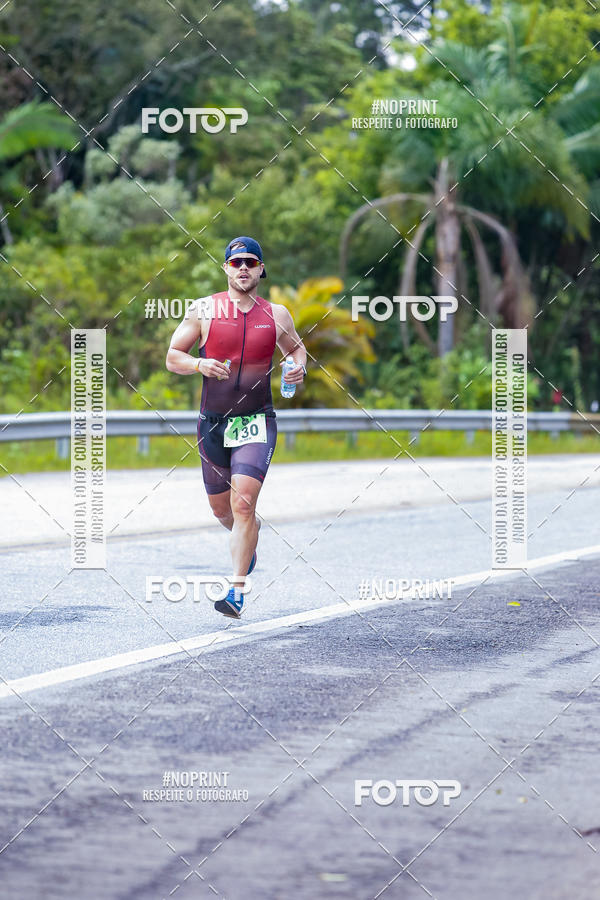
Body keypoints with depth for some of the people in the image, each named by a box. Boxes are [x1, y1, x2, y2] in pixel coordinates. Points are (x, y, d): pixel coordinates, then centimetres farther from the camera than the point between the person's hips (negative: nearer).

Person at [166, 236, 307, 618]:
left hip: (256, 422, -2)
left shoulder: (277, 315, 3)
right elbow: (173, 357, 2)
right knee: (221, 507, 14)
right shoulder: (204, 309, -1)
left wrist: (299, 368, 0)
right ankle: (249, 537, 49)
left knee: (243, 503, -18)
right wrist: (199, 365, -18)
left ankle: (238, 590, -14)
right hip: (212, 422, 2)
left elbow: (297, 347, 22)